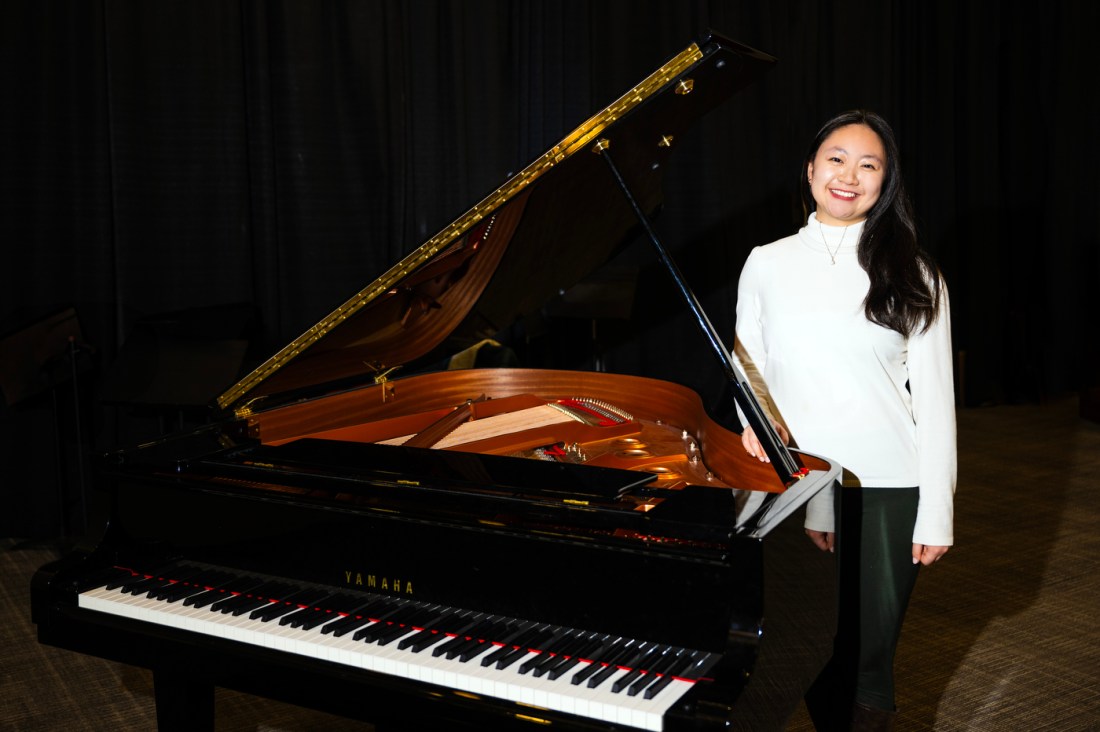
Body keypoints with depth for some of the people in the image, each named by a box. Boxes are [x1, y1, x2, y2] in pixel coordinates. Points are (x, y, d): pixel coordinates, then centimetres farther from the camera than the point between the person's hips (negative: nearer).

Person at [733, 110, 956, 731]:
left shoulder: (912, 274, 2)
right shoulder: (767, 264, 6)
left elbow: (934, 399, 0)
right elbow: (748, 367, 10)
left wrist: (937, 515, -4)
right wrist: (759, 415, -11)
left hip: (887, 491, -1)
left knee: (869, 657, 5)